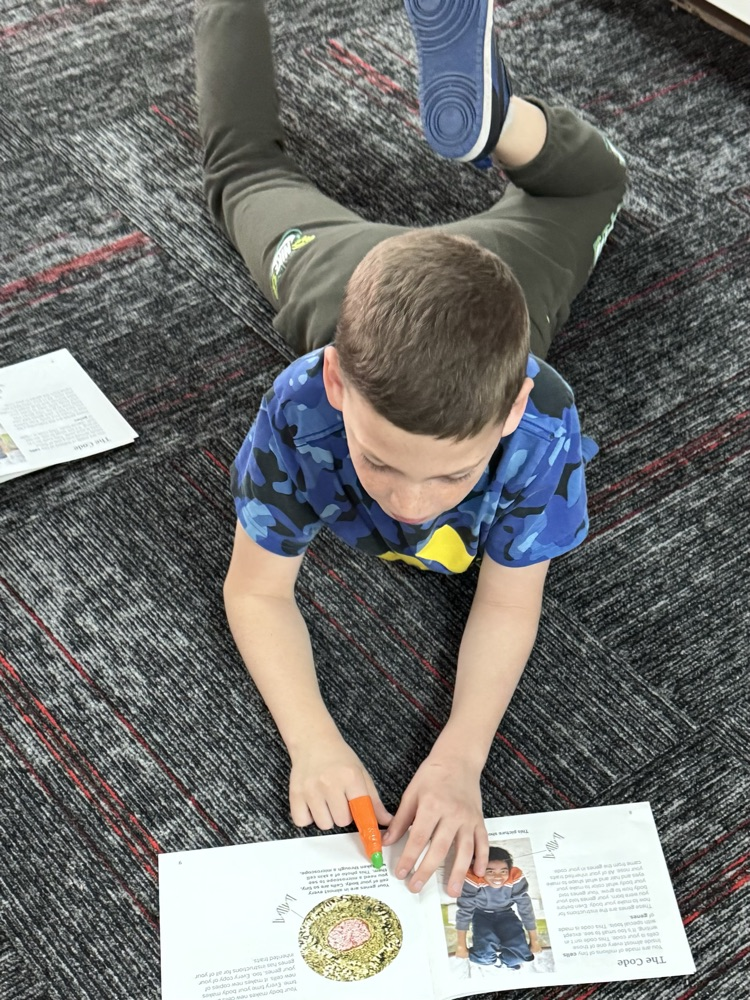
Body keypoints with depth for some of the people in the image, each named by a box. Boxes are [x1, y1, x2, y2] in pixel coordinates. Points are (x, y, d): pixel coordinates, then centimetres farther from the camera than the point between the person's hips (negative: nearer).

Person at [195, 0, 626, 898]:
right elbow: (256, 592, -35)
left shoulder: (542, 427, -49)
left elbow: (507, 608, -37)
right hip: (339, 269, 0)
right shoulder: (301, 410, -48)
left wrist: (460, 757, -53)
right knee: (242, 164, 32)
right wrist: (312, 742, -51)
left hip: (497, 275, 0)